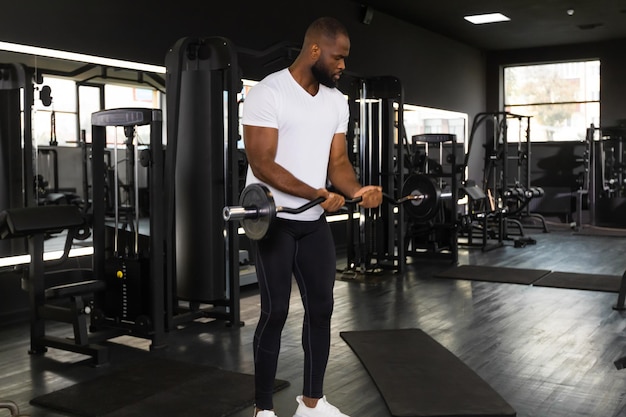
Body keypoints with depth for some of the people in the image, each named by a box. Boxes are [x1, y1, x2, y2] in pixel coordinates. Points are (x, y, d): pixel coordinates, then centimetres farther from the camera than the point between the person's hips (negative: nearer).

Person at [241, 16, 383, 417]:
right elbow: (262, 164, -20)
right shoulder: (269, 92, -14)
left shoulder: (337, 101, 8)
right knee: (276, 312, -2)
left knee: (322, 307, 9)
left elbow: (337, 160, 8)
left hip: (314, 220, 7)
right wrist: (316, 193, -30)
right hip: (274, 218, -7)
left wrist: (356, 190, -13)